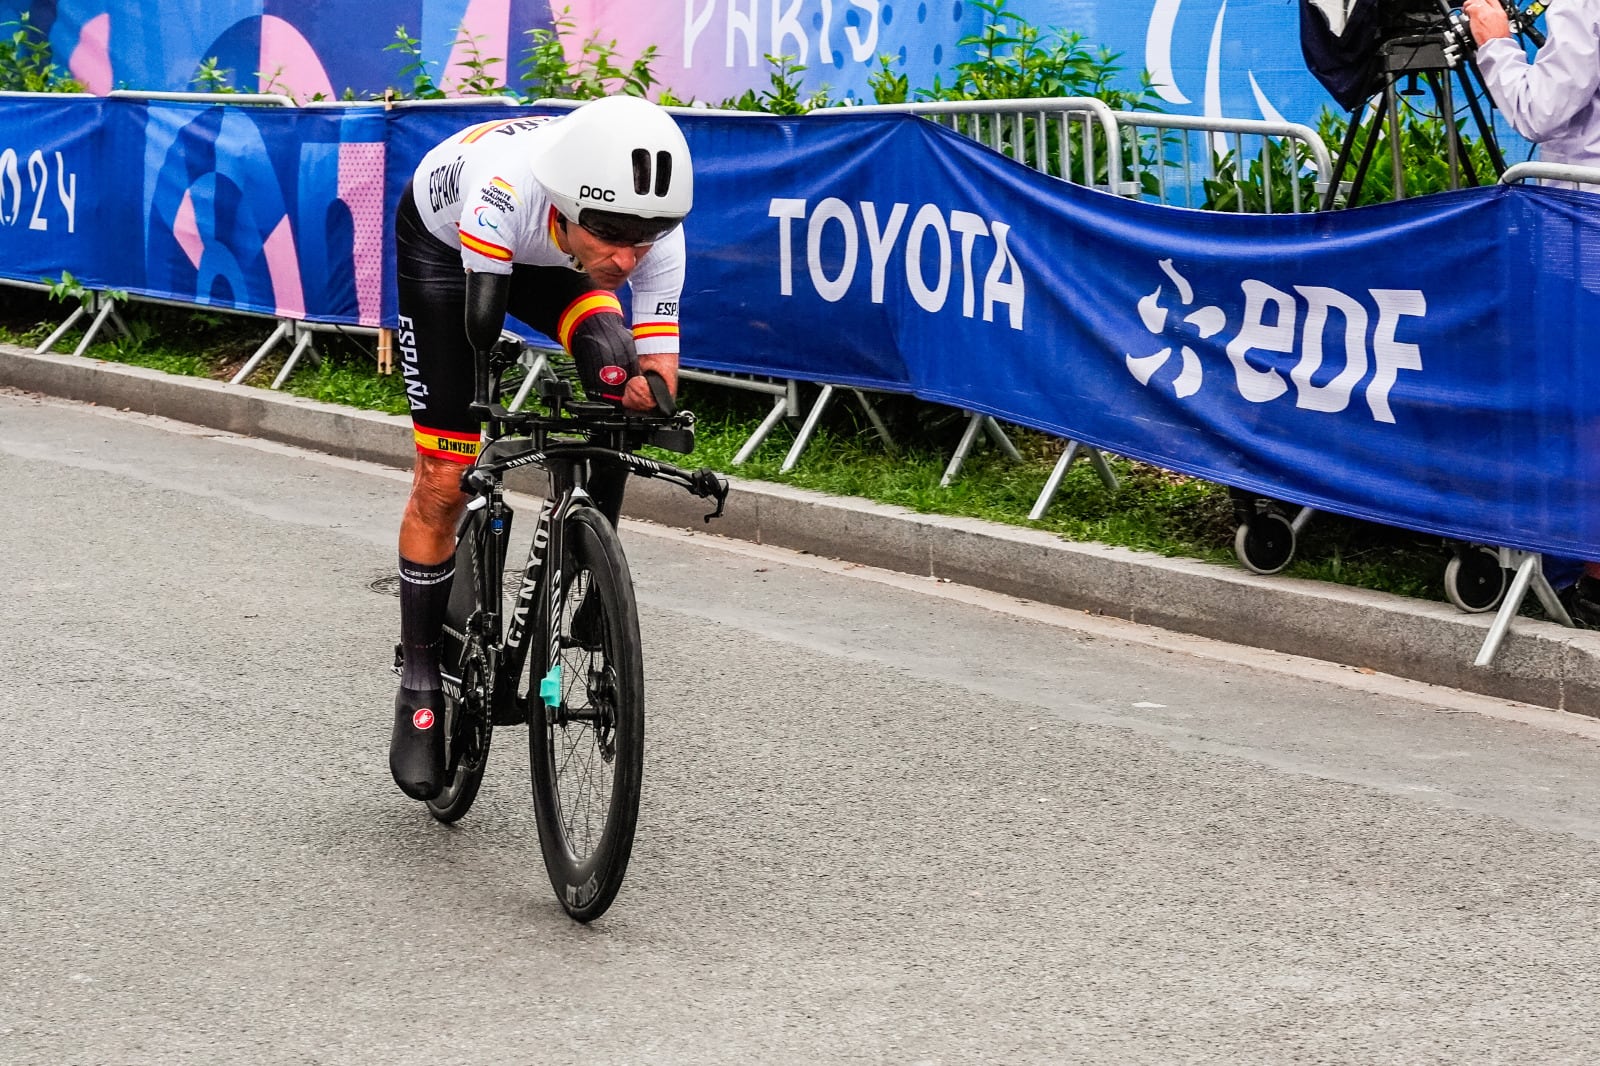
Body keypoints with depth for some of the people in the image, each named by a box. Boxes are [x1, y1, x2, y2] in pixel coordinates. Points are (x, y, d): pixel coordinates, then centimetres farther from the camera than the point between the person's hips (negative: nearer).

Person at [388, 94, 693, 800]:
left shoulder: (655, 231, -33)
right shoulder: (508, 191, -46)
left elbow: (660, 367, -26)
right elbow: (481, 329, -41)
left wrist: (644, 387, -48)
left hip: (546, 257, 3)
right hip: (441, 239, -3)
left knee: (621, 377, -25)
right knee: (442, 482, -5)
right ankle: (420, 684, 11)